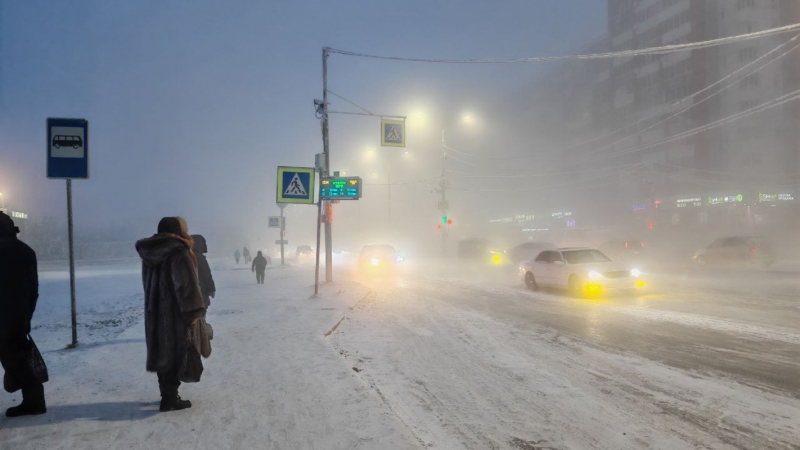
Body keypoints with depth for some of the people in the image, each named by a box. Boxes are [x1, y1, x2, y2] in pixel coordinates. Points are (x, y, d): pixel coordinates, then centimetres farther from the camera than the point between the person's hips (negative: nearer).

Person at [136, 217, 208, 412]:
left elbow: (148, 283, 16)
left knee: (163, 353, 15)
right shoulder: (178, 253, -17)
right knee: (175, 354, 0)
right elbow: (186, 285, -21)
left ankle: (167, 394, 24)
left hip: (154, 312, 8)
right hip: (175, 313, -8)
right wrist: (194, 312, -18)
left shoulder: (148, 254, 10)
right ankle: (169, 399, 3)